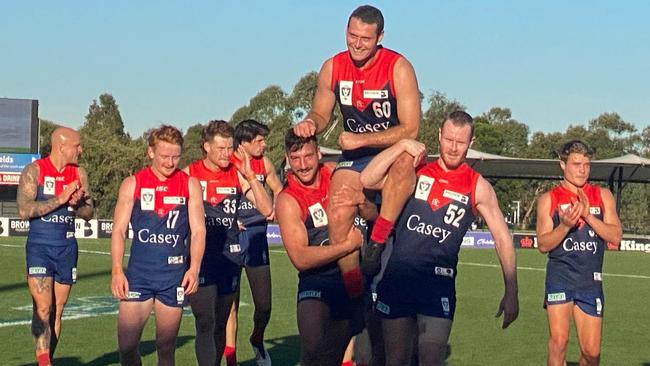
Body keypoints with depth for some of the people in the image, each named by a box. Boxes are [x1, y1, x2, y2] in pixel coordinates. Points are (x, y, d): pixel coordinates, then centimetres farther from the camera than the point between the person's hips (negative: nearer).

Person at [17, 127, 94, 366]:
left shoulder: (79, 174, 8)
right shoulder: (34, 171, -5)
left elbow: (89, 213, 11)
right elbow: (24, 210, -15)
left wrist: (77, 204, -11)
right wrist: (60, 199, -18)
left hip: (67, 247, 4)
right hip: (40, 247, -4)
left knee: (57, 311, 7)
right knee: (43, 308, -15)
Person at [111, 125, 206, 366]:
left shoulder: (190, 185, 5)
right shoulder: (132, 184, 4)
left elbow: (198, 230, 2)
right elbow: (119, 231, 4)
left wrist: (194, 268, -11)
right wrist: (117, 271, -6)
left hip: (174, 276, 0)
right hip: (138, 274, 0)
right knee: (127, 344, -5)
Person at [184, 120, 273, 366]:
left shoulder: (237, 175, 5)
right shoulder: (190, 174, -3)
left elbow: (266, 209, -1)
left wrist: (250, 176, -10)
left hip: (230, 258, 4)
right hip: (201, 258, -4)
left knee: (221, 324, 13)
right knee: (206, 324, -13)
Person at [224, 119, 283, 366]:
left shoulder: (264, 164, 5)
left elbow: (278, 190, 20)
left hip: (256, 237, 4)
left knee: (264, 304, 6)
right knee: (230, 302, -2)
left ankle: (257, 341, 35)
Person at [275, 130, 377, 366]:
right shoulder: (288, 200, -13)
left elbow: (373, 216, 6)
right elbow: (300, 259, -21)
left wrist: (360, 200, -16)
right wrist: (350, 244, -20)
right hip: (318, 286, -4)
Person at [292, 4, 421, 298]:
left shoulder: (398, 68, -14)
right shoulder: (333, 68, -1)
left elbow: (409, 130, -17)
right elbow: (321, 114, 12)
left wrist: (361, 139, -25)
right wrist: (310, 124, -14)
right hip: (355, 157, 4)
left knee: (406, 158, -41)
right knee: (338, 215, -22)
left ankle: (377, 241, -32)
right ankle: (355, 292, -9)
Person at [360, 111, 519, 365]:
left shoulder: (478, 187, 1)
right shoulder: (416, 171, 6)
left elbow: (503, 239, 4)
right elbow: (367, 180, -4)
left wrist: (511, 293, 0)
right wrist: (402, 146, -11)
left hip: (439, 281, -2)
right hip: (397, 276, 2)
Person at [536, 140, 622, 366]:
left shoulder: (602, 196, 9)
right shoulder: (548, 199, 2)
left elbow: (616, 237, -1)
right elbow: (542, 244, -2)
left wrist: (588, 215, -14)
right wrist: (565, 225, -19)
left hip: (591, 280, 2)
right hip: (560, 277, -2)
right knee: (558, 341, -11)